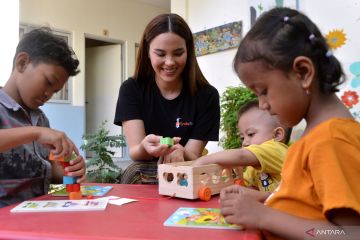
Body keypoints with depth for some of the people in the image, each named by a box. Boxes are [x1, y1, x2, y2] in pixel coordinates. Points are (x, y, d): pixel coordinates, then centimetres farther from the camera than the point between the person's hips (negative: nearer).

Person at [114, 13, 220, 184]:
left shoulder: (206, 95, -10)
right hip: (145, 178, 0)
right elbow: (134, 153, -13)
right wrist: (145, 147, -38)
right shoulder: (131, 89, -6)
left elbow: (193, 158, -9)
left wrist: (179, 152, -33)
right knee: (136, 172, -33)